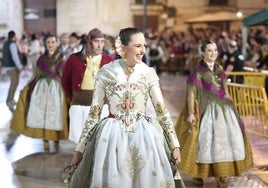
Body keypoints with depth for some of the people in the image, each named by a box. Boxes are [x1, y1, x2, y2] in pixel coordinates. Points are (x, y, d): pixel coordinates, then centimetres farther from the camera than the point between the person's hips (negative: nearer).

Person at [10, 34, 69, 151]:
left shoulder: (61, 58, 1)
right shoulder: (42, 58, 9)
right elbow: (36, 75, 14)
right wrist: (27, 88, 11)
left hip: (55, 88, -3)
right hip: (41, 88, 3)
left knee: (55, 115, -1)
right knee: (42, 114, 1)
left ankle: (56, 140, 9)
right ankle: (45, 140, 7)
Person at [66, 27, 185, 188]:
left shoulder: (149, 73, 1)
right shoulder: (106, 73, -2)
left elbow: (162, 111, 4)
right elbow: (94, 114, 2)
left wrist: (175, 145, 0)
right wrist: (80, 149, 2)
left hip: (144, 137, 1)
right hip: (112, 137, -1)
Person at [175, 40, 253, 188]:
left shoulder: (219, 69, 10)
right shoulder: (198, 71, -8)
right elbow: (191, 93, -12)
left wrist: (229, 104, 15)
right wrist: (191, 113, -18)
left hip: (223, 109, 6)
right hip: (207, 109, -6)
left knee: (225, 138, 4)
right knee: (206, 140, -2)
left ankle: (221, 175, 12)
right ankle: (198, 173, 14)